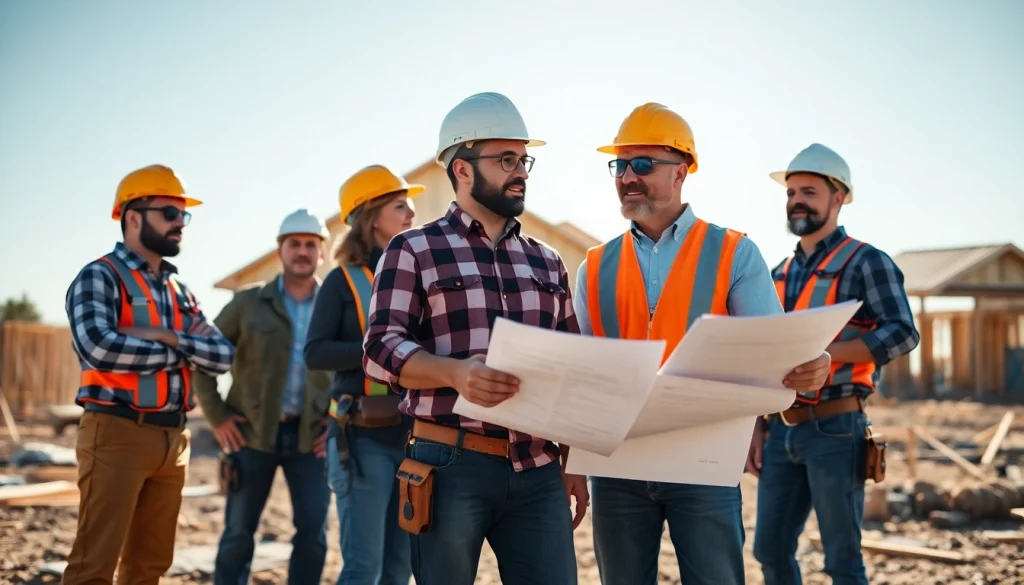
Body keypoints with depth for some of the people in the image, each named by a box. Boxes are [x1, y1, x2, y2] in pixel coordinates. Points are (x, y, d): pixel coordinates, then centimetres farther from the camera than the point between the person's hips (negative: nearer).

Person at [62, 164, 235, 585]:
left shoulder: (179, 291, 17)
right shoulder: (99, 277, -5)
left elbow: (223, 356, 7)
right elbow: (98, 347, -22)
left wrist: (169, 337, -11)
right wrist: (180, 352, -9)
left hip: (173, 439, 7)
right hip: (117, 434, -7)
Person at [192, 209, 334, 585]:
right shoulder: (248, 303, 1)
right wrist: (216, 415, -3)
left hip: (311, 436, 1)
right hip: (253, 432, -1)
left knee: (313, 533, 1)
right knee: (238, 534, 5)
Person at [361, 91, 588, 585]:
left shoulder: (546, 262, 17)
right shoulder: (414, 250, 3)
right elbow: (381, 349, -8)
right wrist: (456, 372, -26)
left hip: (539, 470, 4)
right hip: (449, 466, -4)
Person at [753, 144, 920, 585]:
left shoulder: (866, 262, -5)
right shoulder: (780, 273, 15)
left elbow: (902, 334, -17)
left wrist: (821, 352, -26)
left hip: (835, 428, -6)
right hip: (782, 429, 7)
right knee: (770, 549, 11)